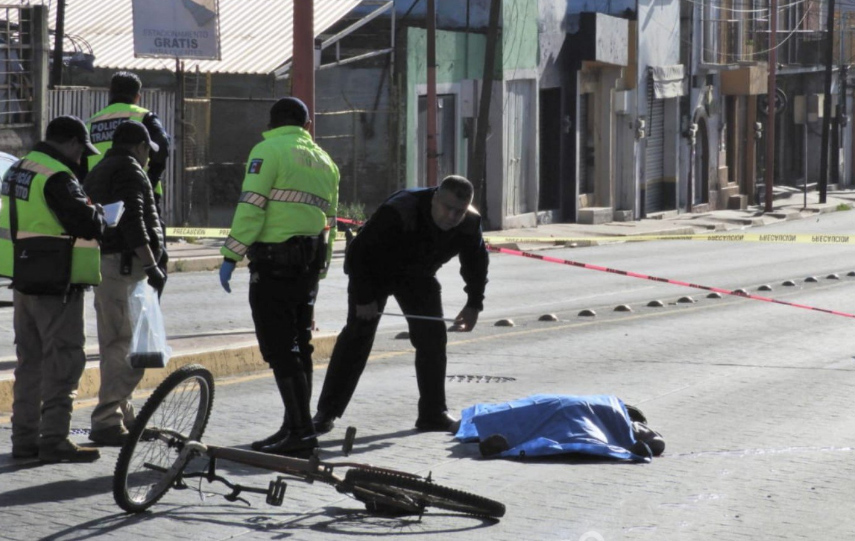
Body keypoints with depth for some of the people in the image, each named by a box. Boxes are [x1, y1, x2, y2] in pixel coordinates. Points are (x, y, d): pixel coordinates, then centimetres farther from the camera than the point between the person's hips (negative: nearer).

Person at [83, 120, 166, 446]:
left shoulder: (97, 172, 22)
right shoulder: (129, 171, -9)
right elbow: (133, 222, -21)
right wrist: (151, 266, -24)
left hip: (102, 265, 10)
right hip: (126, 264, -10)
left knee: (114, 343, 17)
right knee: (130, 345, -11)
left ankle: (122, 414, 26)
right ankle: (106, 420, -16)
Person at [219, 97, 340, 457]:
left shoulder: (268, 150, -4)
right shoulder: (324, 160, 18)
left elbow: (250, 207, -14)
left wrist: (231, 255, -13)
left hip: (274, 259, -7)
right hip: (310, 262, 7)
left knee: (278, 347, -7)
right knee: (298, 344, 14)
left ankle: (300, 430, -12)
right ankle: (297, 427, 17)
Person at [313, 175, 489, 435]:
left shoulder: (469, 224, -18)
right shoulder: (399, 212, -38)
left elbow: (477, 261, 2)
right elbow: (359, 251, -32)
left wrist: (474, 304, -4)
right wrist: (364, 298, -28)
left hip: (418, 276, 5)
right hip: (375, 271, -5)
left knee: (432, 336, -3)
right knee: (357, 335, -11)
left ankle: (433, 413, 6)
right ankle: (326, 413, -9)